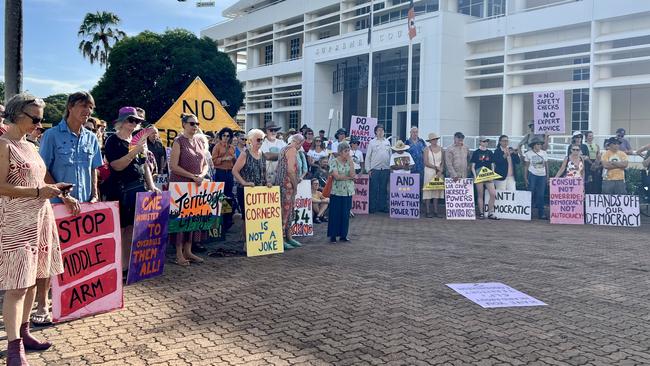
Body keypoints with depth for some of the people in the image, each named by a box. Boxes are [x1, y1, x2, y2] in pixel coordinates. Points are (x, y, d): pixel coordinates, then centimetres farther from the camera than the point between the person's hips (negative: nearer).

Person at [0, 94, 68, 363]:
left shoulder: (29, 146, 15)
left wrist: (53, 188, 7)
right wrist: (39, 192, -20)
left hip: (39, 219, 8)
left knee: (31, 280, 12)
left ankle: (23, 333, 23)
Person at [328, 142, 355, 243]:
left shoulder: (349, 161, 7)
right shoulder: (334, 162, -7)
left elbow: (352, 174, -7)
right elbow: (337, 176, -16)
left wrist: (350, 161, -9)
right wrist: (349, 177, -8)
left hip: (348, 192, 5)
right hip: (337, 192, -4)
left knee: (346, 214, 8)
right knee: (335, 214, 1)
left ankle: (343, 235, 18)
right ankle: (333, 235, 10)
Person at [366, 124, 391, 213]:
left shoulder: (387, 142, 13)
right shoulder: (372, 142, 2)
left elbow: (390, 155, 15)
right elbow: (368, 156, 1)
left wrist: (390, 167, 8)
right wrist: (368, 169, -4)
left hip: (385, 169, 3)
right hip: (375, 169, -3)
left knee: (384, 189, 8)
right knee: (374, 189, -1)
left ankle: (383, 207, 15)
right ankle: (372, 208, 5)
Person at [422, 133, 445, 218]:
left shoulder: (441, 149, 9)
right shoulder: (427, 149, -1)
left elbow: (443, 162, 7)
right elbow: (426, 163, -8)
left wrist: (441, 171, -9)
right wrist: (436, 167, -13)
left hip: (439, 173, 3)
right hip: (429, 172, -3)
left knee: (437, 191, 4)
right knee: (428, 191, -4)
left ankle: (436, 211, 9)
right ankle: (428, 211, -1)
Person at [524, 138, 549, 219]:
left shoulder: (544, 153, 8)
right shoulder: (528, 153, 0)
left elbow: (546, 164, 12)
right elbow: (526, 166, 1)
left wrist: (547, 175, 7)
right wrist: (525, 177, -4)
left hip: (542, 176, 3)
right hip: (532, 175, -3)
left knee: (541, 195, 4)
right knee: (531, 193, -2)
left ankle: (541, 213, 8)